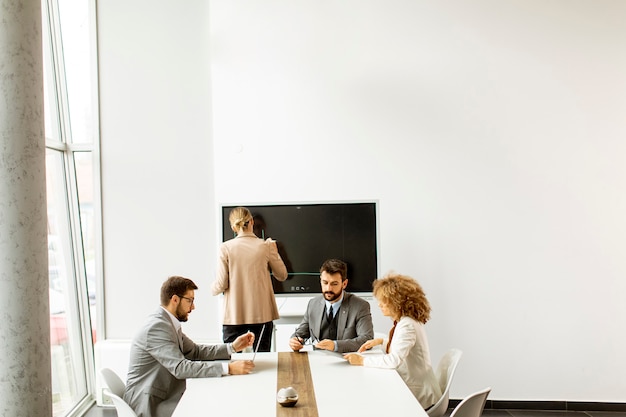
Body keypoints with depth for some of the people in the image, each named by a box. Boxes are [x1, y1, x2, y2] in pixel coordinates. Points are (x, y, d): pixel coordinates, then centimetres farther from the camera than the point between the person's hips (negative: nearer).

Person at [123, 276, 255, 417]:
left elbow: (195, 351, 13)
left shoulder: (168, 323, 9)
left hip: (164, 396, 9)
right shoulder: (157, 326, -21)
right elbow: (180, 368, -28)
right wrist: (228, 368, -31)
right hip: (150, 405, -9)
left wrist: (232, 347, 1)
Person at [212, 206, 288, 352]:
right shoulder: (266, 246, -4)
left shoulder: (225, 248, -5)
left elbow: (221, 285, -7)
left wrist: (214, 289, 15)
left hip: (234, 314, 0)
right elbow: (282, 275, 8)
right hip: (262, 313, 1)